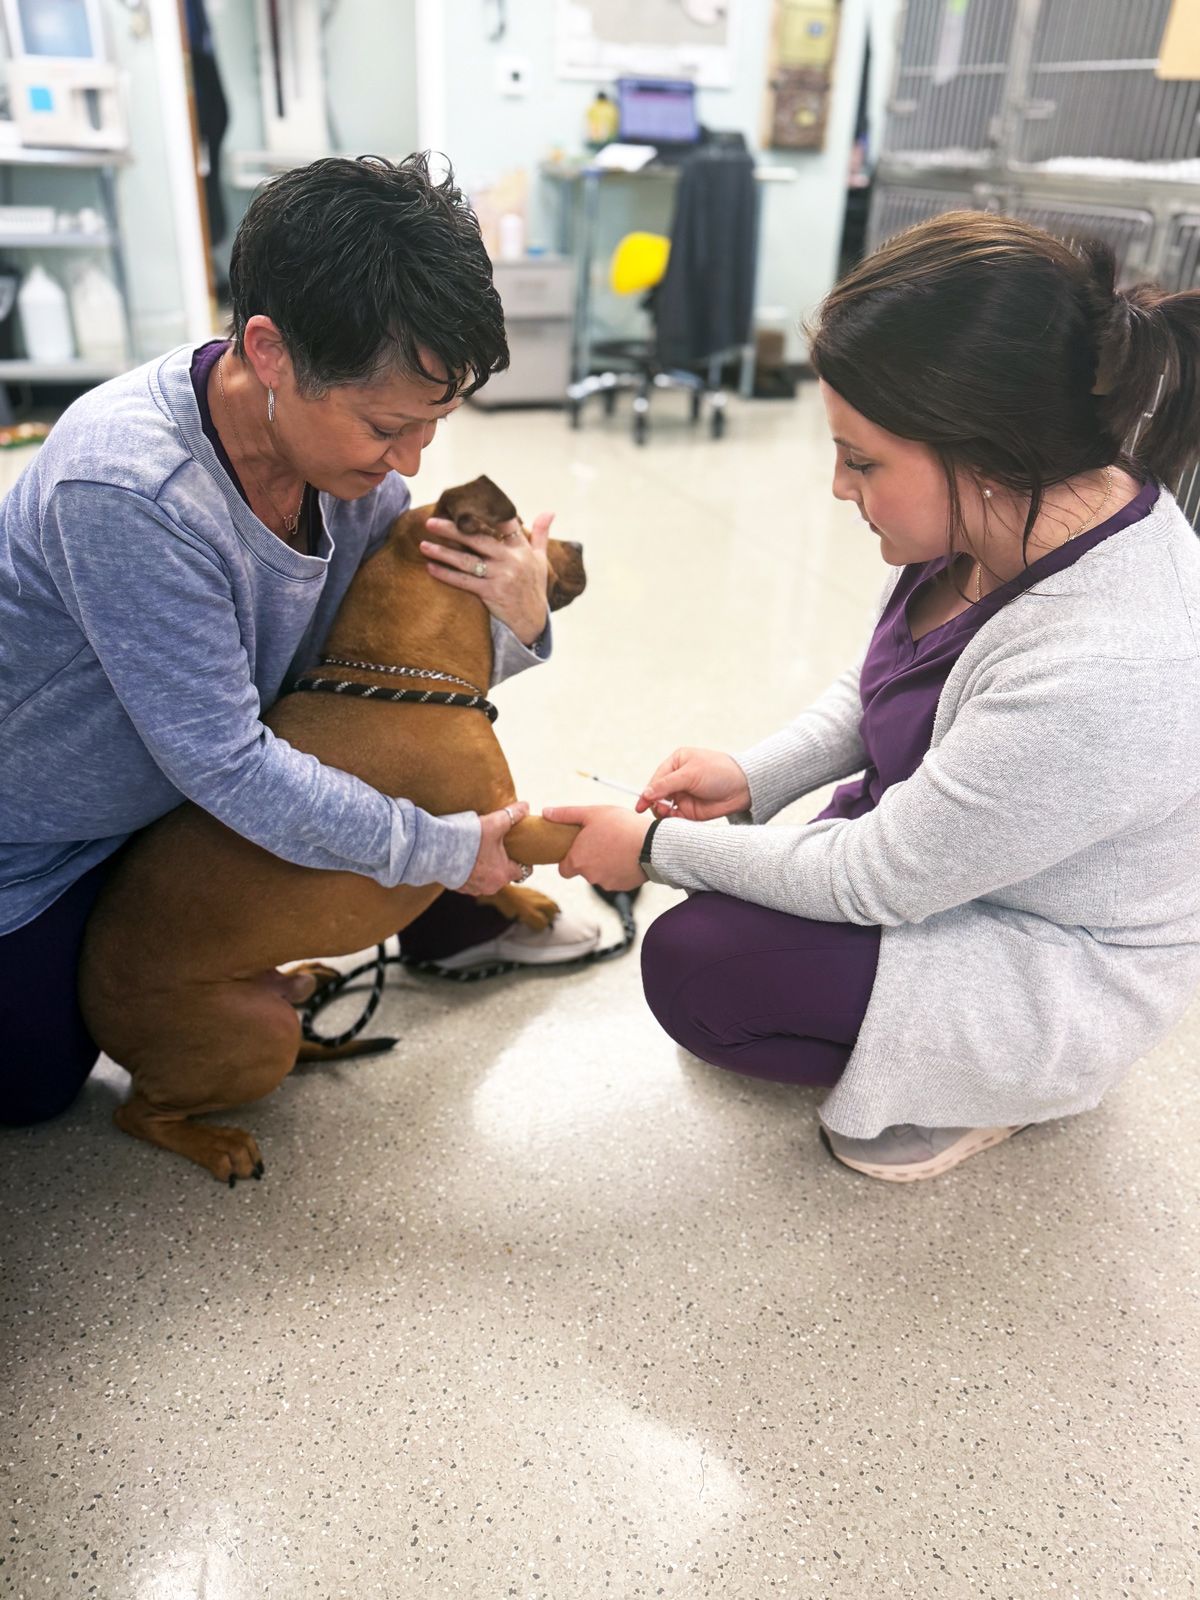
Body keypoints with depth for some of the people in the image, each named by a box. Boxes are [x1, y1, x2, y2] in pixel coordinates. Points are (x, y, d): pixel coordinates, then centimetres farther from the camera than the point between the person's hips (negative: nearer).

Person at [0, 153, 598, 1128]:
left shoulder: (351, 444, -17)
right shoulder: (128, 494, -39)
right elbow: (227, 767, -33)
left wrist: (515, 627, -28)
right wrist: (449, 848, -25)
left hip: (177, 781, 6)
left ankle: (453, 925, 13)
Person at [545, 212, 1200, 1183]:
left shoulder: (1104, 670, -38)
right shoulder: (1018, 509, -14)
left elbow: (875, 883, -27)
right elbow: (881, 691, 5)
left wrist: (657, 849, -16)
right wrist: (756, 777, -8)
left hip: (1052, 977, -7)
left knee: (691, 966, -15)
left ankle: (1012, 1085, 4)